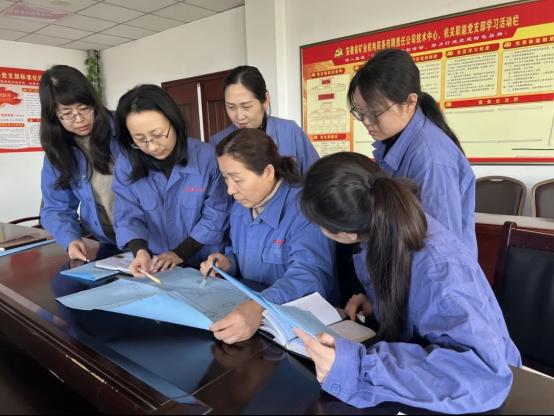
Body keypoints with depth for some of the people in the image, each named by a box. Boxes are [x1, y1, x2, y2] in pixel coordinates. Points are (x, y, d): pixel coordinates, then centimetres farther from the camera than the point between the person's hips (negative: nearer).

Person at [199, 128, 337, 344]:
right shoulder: (240, 208, 5)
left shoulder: (304, 209, -20)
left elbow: (308, 276, -33)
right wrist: (227, 264, -2)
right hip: (249, 305, 7)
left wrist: (260, 308, -48)